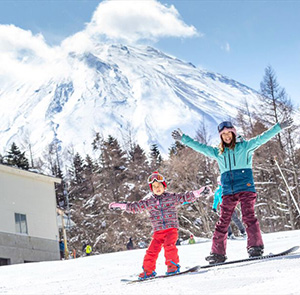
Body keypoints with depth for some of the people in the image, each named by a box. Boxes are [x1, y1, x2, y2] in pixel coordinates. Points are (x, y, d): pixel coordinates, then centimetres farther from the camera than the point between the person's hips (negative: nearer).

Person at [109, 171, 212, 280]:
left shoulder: (171, 197, 6)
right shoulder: (149, 201, 12)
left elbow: (185, 197, 3)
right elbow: (135, 207, 17)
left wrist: (200, 192, -7)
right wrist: (119, 205, 15)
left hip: (171, 228, -2)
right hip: (158, 231, 2)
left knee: (169, 245, -26)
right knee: (152, 250, -6)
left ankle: (173, 265, -14)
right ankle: (148, 270, 8)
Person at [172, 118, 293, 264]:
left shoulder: (245, 146, 8)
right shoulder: (218, 152, 18)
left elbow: (262, 138, 3)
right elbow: (199, 147, 22)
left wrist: (280, 126, -3)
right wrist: (183, 139, 21)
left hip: (245, 187, -3)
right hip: (228, 191, 3)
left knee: (248, 216, -17)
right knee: (223, 221, 0)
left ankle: (255, 246, -19)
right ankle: (218, 252, 2)